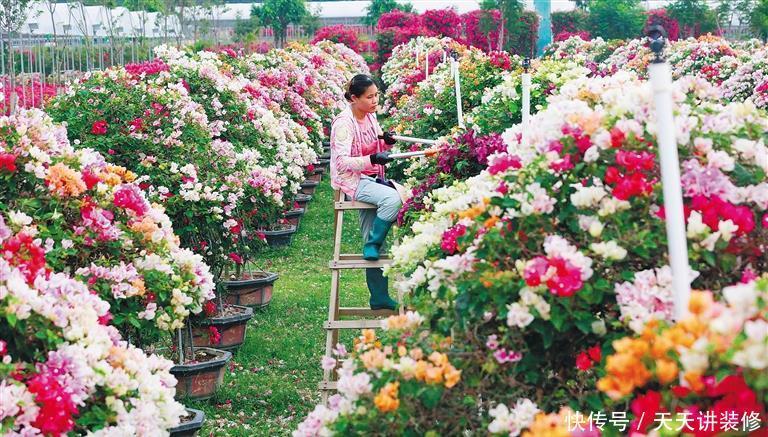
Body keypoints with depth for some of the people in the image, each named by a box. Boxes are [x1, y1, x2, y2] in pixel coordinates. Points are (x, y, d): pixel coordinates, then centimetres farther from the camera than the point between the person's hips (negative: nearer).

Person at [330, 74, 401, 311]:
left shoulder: (370, 116, 9)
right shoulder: (344, 123, -15)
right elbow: (342, 162, -23)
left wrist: (386, 142, -2)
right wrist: (372, 159, -35)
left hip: (371, 179, 8)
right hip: (352, 181, -8)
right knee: (392, 199, -32)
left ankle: (379, 298, 3)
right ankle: (372, 245, -9)